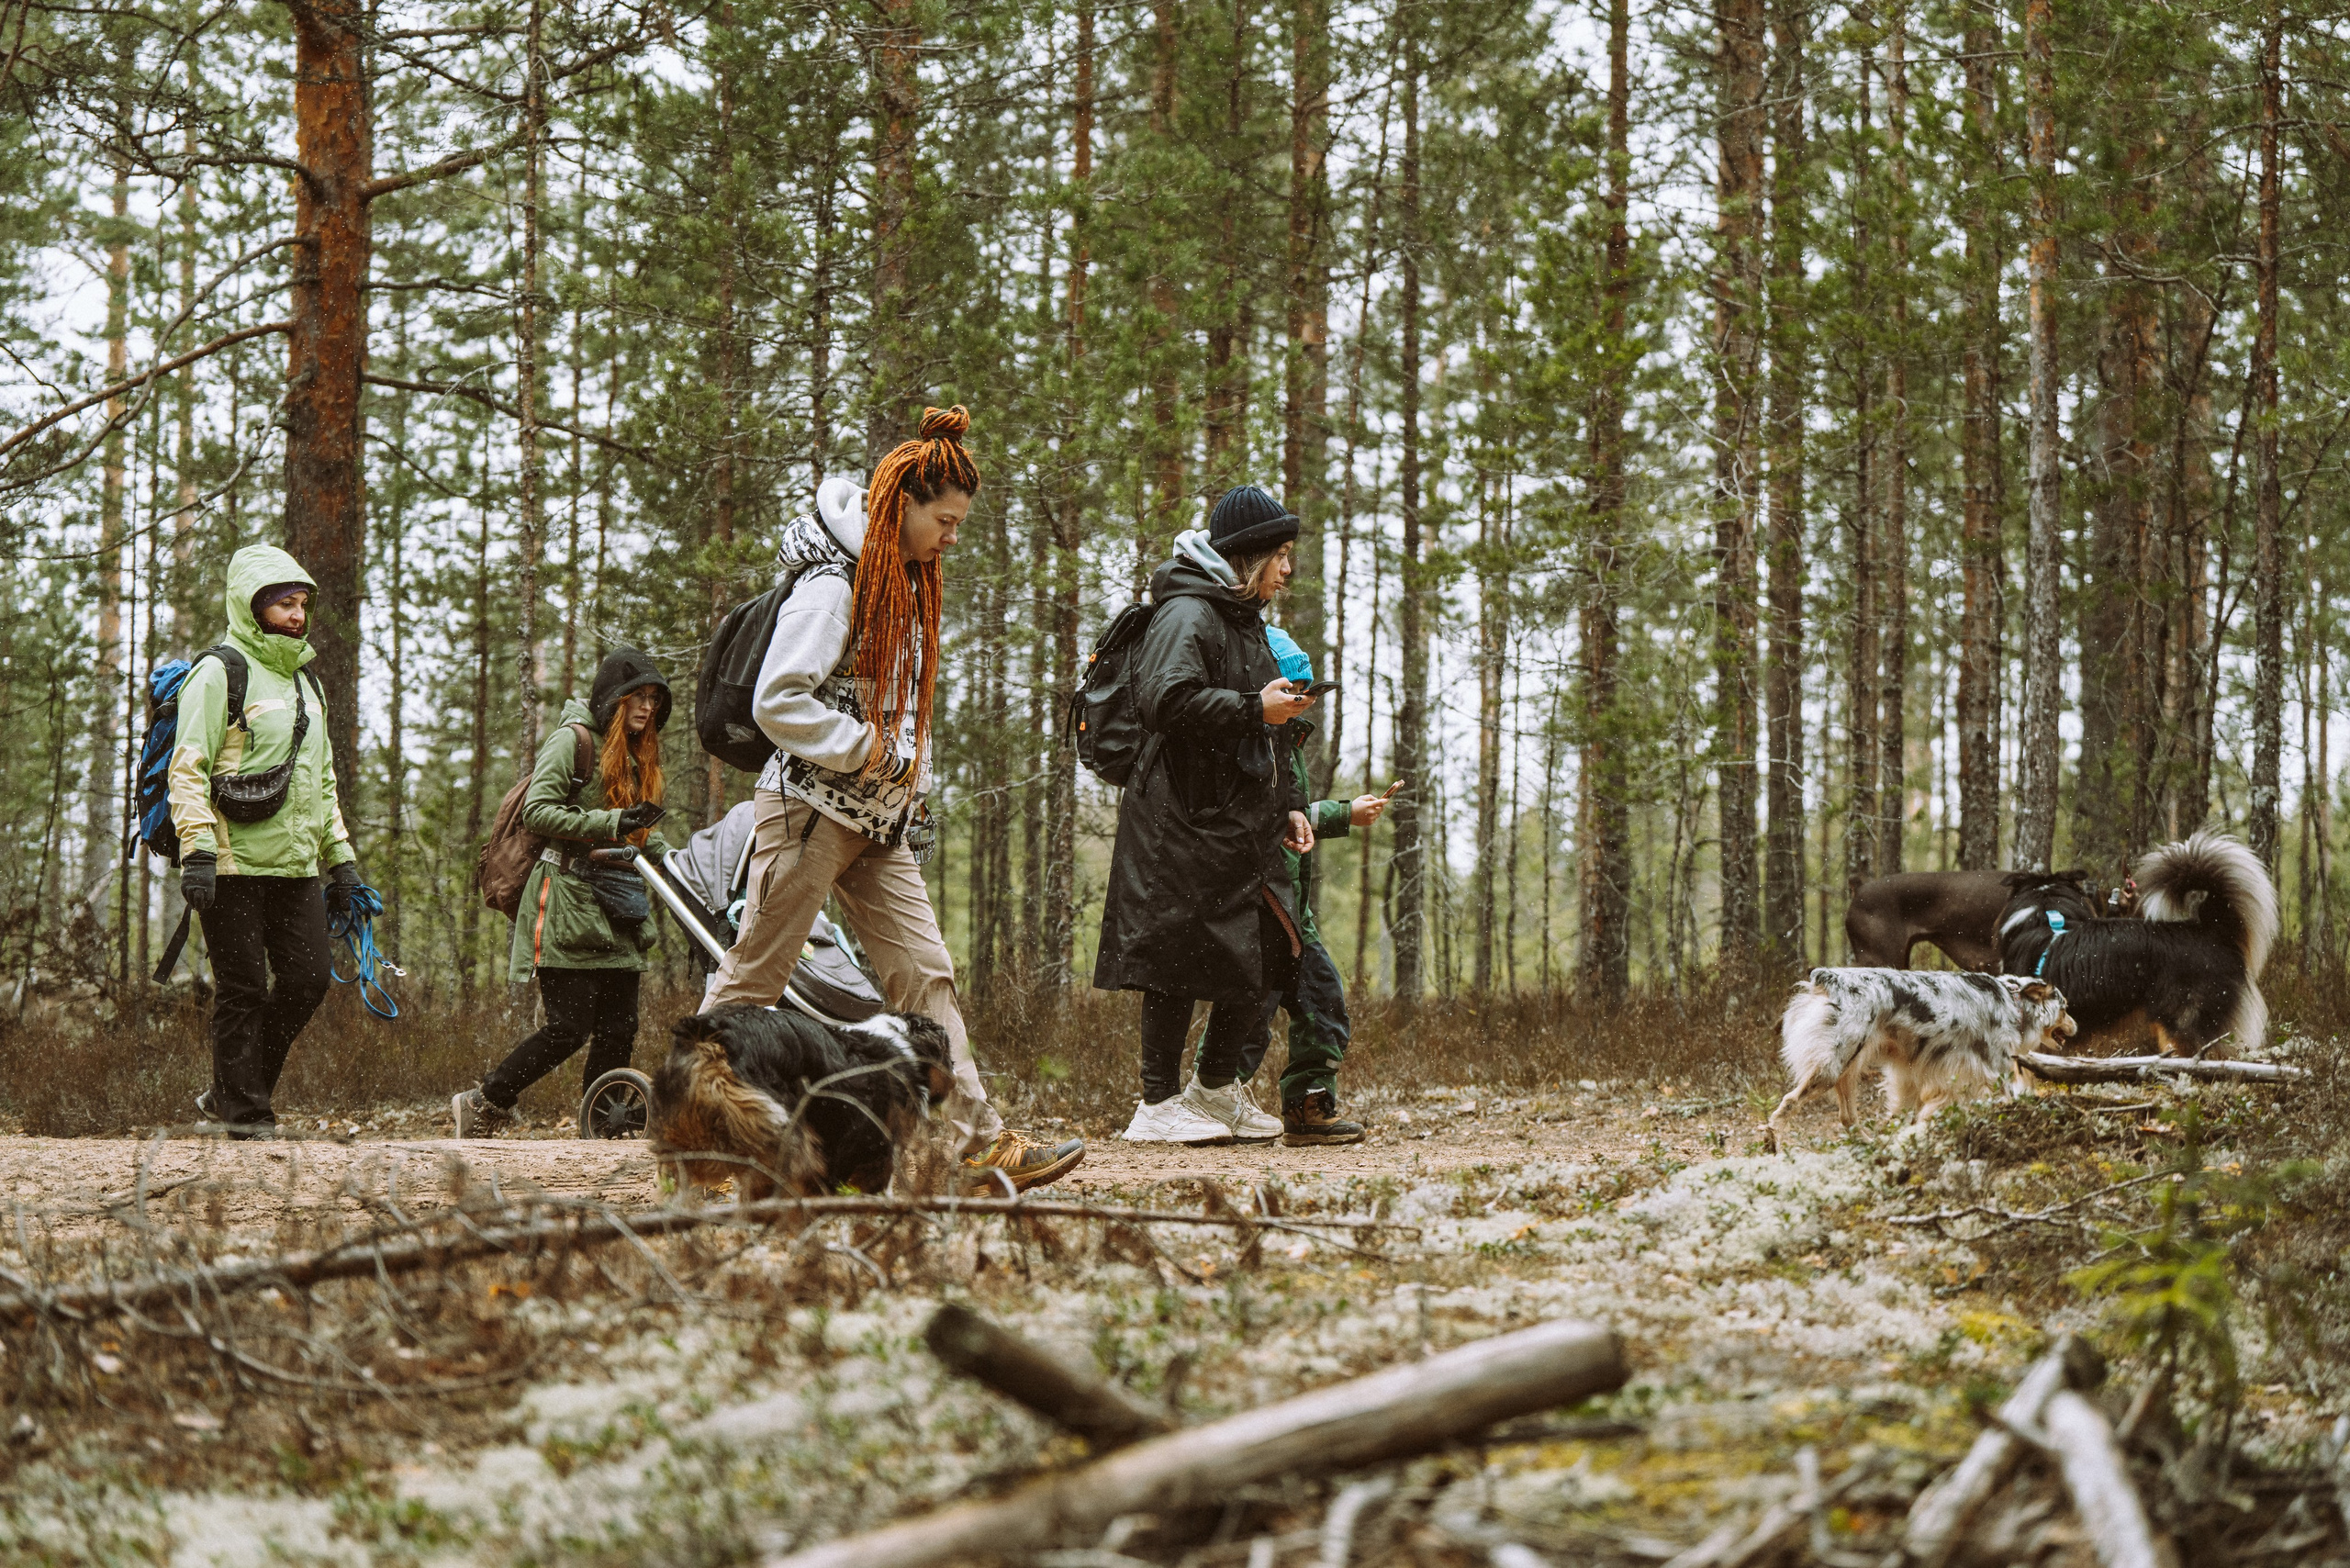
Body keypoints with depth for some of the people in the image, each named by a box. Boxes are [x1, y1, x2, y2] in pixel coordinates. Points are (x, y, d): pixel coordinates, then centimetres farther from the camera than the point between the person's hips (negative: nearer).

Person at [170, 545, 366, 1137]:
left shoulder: (306, 682, 21)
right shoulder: (220, 674, -4)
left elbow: (323, 780, 28)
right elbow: (188, 769, -11)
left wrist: (341, 858, 21)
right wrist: (196, 850, -21)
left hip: (294, 866, 7)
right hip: (234, 865, -7)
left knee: (308, 979, 3)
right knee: (243, 989, -4)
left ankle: (230, 1093, 17)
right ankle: (246, 1112, 4)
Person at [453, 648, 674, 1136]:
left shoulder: (635, 755, 22)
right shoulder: (573, 739, -4)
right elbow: (538, 811, -13)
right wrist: (611, 823, -20)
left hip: (617, 911, 8)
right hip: (567, 905, -8)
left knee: (618, 1031, -2)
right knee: (570, 1028, -11)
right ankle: (480, 1104, 4)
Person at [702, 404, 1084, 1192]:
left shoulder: (906, 588, 14)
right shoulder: (832, 587, -14)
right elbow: (776, 703, -20)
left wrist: (911, 791, 15)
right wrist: (871, 754, -16)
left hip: (876, 818, 8)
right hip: (811, 809, -8)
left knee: (925, 973, 0)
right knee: (754, 978, -2)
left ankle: (980, 1144, -4)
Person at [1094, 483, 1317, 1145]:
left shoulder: (1246, 621, 22)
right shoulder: (1186, 615, -10)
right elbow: (1167, 700, -26)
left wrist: (1289, 804, 19)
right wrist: (1254, 709, -21)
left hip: (1241, 824, 10)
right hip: (1182, 823, -10)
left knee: (1271, 953, 7)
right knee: (1180, 960, -7)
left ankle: (1215, 1088, 21)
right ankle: (1159, 1105, 0)